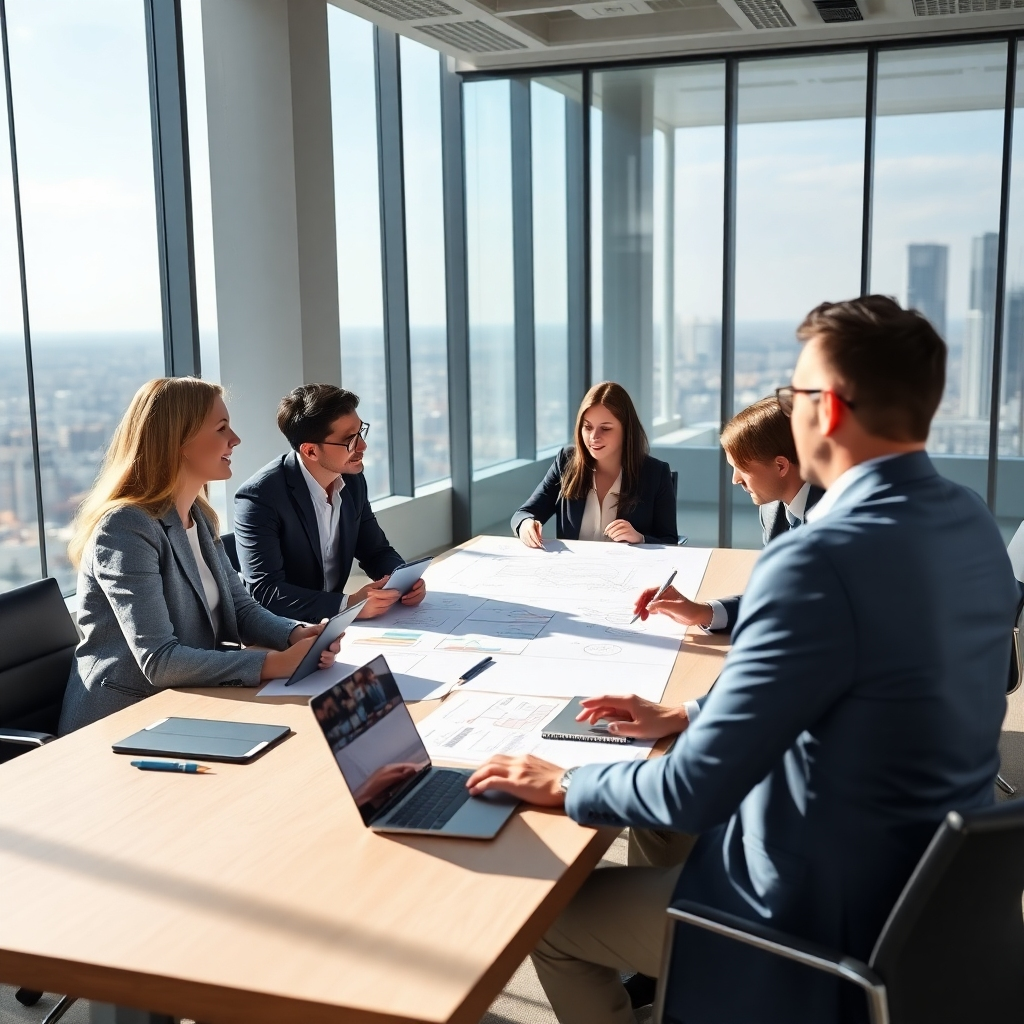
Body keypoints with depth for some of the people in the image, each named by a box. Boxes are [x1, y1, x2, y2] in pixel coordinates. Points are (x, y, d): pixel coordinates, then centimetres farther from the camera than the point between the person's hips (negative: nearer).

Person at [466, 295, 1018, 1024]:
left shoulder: (820, 558, -30)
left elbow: (695, 793, -26)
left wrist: (562, 787, -9)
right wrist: (688, 718, 12)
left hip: (833, 915, -8)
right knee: (654, 838, 28)